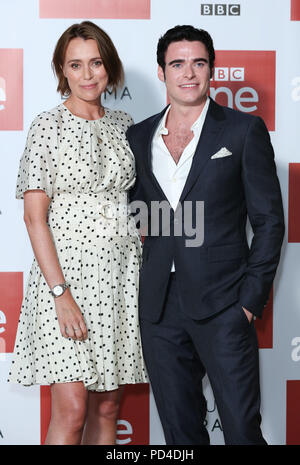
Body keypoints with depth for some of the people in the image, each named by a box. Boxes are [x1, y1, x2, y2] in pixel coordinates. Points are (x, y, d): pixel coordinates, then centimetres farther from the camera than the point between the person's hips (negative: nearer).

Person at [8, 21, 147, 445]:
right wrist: (61, 293, -16)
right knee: (71, 410, -7)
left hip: (121, 277, 5)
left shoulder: (124, 125, 11)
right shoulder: (48, 127, -4)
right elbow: (35, 217, -9)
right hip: (67, 270, -5)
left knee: (106, 407, 9)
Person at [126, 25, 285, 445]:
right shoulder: (139, 137, 12)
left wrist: (252, 299, -7)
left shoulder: (244, 131, 1)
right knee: (179, 431, 11)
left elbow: (269, 220, 0)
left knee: (242, 429, -2)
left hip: (222, 306, -3)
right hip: (159, 308, 4)